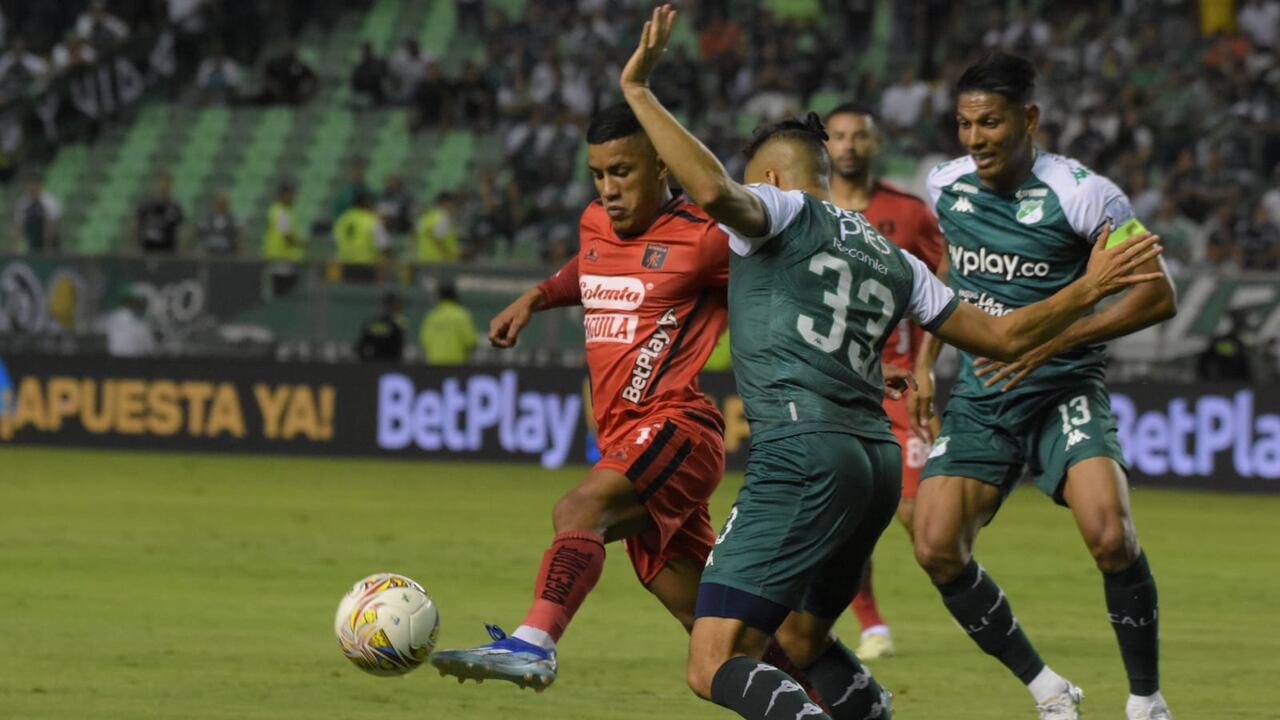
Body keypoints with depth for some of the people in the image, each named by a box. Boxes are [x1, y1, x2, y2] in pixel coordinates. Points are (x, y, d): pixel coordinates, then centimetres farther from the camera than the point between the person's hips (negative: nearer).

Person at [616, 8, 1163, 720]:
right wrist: (1086, 290, 41)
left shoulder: (781, 208, 6)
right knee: (801, 636, 31)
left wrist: (639, 93, -11)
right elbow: (1002, 336, 27)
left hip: (803, 452, -8)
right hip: (878, 457, 8)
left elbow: (715, 189, -18)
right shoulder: (893, 259, 25)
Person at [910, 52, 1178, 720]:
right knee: (936, 548, -13)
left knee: (1110, 536, -27)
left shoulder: (1083, 194, -14)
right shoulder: (944, 185, 2)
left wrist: (1053, 340, -20)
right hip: (979, 395, 5)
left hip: (1064, 390, -5)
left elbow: (1158, 296, -13)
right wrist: (923, 363, 15)